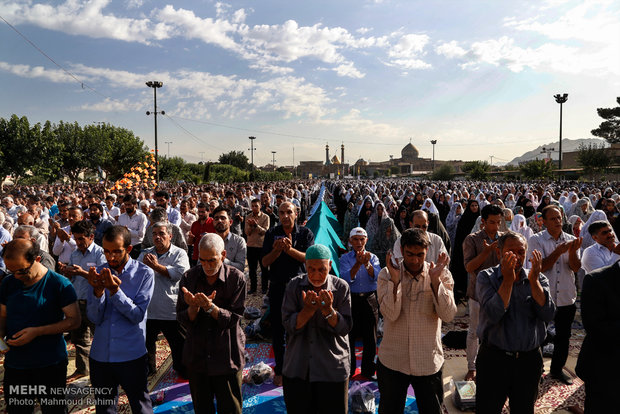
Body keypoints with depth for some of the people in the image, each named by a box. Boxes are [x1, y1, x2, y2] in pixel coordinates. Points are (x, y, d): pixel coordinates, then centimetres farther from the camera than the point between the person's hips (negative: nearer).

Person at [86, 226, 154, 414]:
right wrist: (98, 290, -22)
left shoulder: (144, 273, -9)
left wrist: (115, 291, -26)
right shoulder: (99, 273, 0)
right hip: (100, 354, 3)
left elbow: (137, 315, -15)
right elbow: (94, 318, -5)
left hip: (131, 356, -3)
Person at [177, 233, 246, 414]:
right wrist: (193, 307, -25)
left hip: (227, 357, -2)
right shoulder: (189, 278, -4)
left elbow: (234, 318, -13)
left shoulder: (236, 278, -11)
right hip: (196, 356, 3)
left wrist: (210, 307, -28)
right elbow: (182, 320, -4)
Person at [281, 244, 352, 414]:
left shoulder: (341, 287, -5)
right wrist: (308, 309, -24)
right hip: (297, 370, 1)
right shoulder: (294, 286, -2)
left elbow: (345, 328, -8)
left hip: (332, 370, -1)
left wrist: (328, 310, -25)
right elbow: (289, 325, -8)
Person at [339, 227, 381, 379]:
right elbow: (346, 278, -15)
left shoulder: (373, 257, 6)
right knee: (349, 335, 0)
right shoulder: (345, 258, 1)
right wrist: (358, 264, -28)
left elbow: (376, 276, -11)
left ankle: (368, 370, 22)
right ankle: (348, 369, 17)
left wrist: (367, 263, -29)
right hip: (351, 299, -1)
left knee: (370, 337, 6)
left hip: (370, 300, 2)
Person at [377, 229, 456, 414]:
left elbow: (448, 315, -13)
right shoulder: (386, 274, -5)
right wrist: (395, 280, -24)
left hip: (429, 362, 0)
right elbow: (390, 314, -16)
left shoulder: (441, 275, -3)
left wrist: (435, 281, -21)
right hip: (393, 361, 0)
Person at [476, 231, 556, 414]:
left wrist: (533, 281, -18)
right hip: (494, 358, -3)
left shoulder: (537, 279, 4)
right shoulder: (486, 277, -5)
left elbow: (548, 315, -10)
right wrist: (508, 280, -21)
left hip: (529, 360, 3)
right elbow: (494, 315, -19)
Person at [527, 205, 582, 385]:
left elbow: (576, 268, -6)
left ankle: (557, 370, 34)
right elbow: (539, 267, -16)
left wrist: (572, 251, -25)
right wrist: (559, 252, -26)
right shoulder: (536, 240, -7)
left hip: (566, 298, 4)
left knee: (563, 336, 16)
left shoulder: (571, 240, 3)